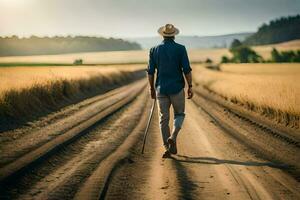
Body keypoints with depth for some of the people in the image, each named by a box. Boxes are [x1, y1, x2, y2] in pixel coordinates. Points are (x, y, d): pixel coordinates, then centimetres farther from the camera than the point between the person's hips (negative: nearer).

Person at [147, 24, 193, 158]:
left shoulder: (154, 50, 2)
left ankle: (167, 148, 8)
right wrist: (190, 87, -2)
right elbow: (187, 69, -10)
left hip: (161, 89, 2)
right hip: (177, 88, -2)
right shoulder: (180, 49, -5)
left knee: (164, 119, 9)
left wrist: (152, 88, 13)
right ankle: (172, 138, -8)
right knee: (179, 114, 15)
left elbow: (150, 71, 2)